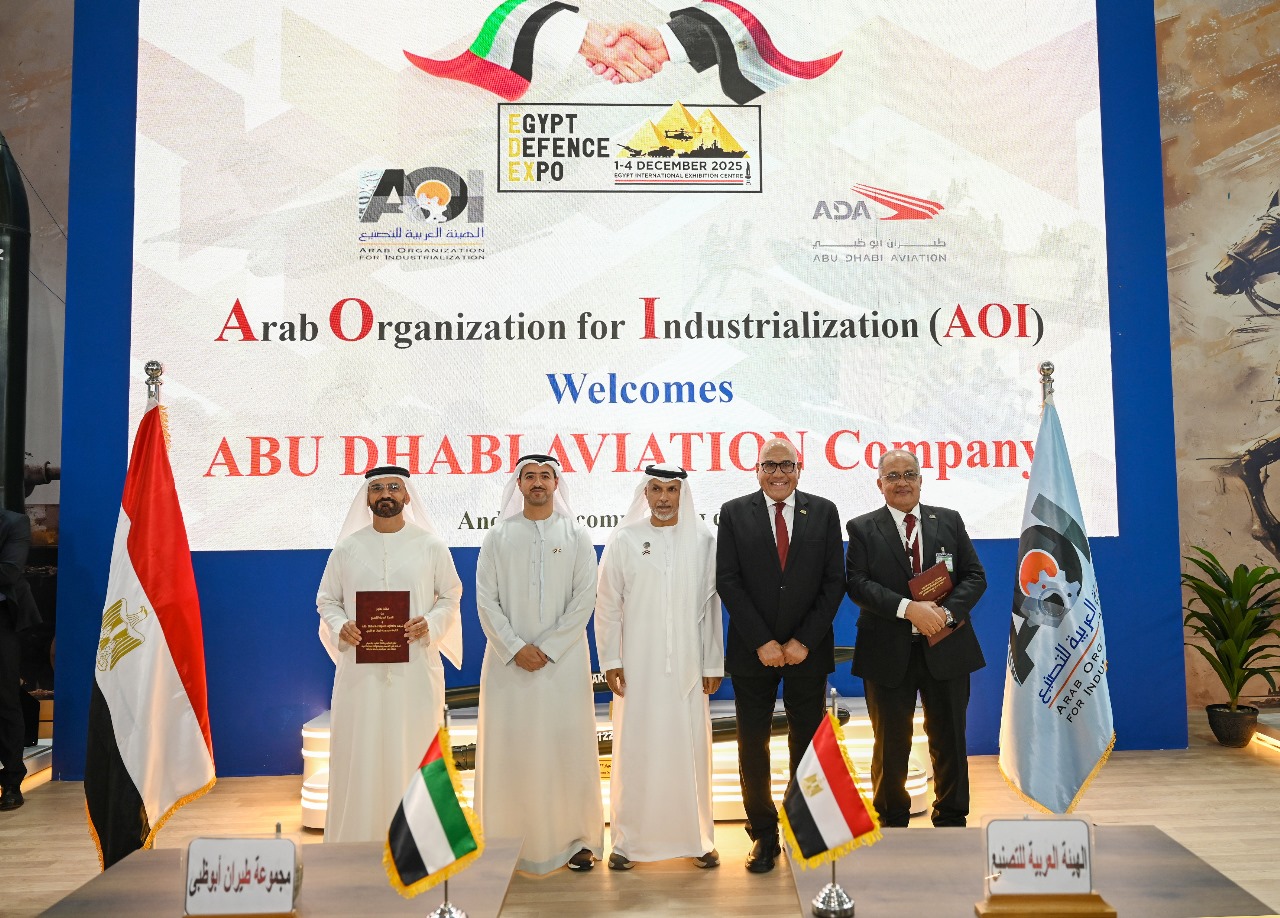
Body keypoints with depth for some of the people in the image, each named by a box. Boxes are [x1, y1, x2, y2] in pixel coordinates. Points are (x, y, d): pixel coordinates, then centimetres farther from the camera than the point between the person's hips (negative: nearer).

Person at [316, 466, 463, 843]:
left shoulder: (431, 546, 4)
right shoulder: (346, 549, 7)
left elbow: (451, 596, 7)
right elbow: (326, 600, 11)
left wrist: (431, 623, -12)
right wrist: (340, 627, -10)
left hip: (415, 667, -1)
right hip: (360, 669, 1)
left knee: (413, 755, 3)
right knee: (359, 758, 3)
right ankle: (357, 840, 14)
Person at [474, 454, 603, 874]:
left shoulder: (576, 537, 5)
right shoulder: (498, 537, 7)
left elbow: (584, 599, -1)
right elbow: (485, 600, 2)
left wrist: (547, 648, -9)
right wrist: (515, 648, -9)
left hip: (564, 659, -1)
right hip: (509, 660, 1)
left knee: (567, 745, 1)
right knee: (508, 747, 1)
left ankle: (576, 839, 10)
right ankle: (506, 840, 11)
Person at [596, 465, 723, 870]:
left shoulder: (703, 540, 1)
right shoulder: (624, 540, 0)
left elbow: (711, 606, 2)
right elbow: (607, 603, 2)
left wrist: (713, 664, 0)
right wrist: (610, 660, -2)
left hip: (687, 666, 0)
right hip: (638, 666, 0)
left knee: (690, 750, 5)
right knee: (634, 750, 5)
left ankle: (696, 838, 19)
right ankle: (628, 840, 17)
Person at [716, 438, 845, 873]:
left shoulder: (823, 511, 4)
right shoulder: (734, 513, 2)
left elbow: (834, 581, 0)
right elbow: (728, 582, -4)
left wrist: (804, 641, -8)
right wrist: (762, 642, -10)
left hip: (807, 650, 0)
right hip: (753, 652, 0)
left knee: (807, 744, 7)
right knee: (752, 745, 6)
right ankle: (763, 834, 19)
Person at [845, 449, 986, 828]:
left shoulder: (949, 521, 7)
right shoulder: (862, 529, 0)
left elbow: (975, 576, 3)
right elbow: (857, 583, -10)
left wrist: (946, 612, -15)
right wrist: (908, 608, -22)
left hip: (946, 649, 2)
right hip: (889, 652, -2)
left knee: (949, 740, 10)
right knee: (891, 743, 9)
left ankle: (951, 822, 27)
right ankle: (892, 823, 25)